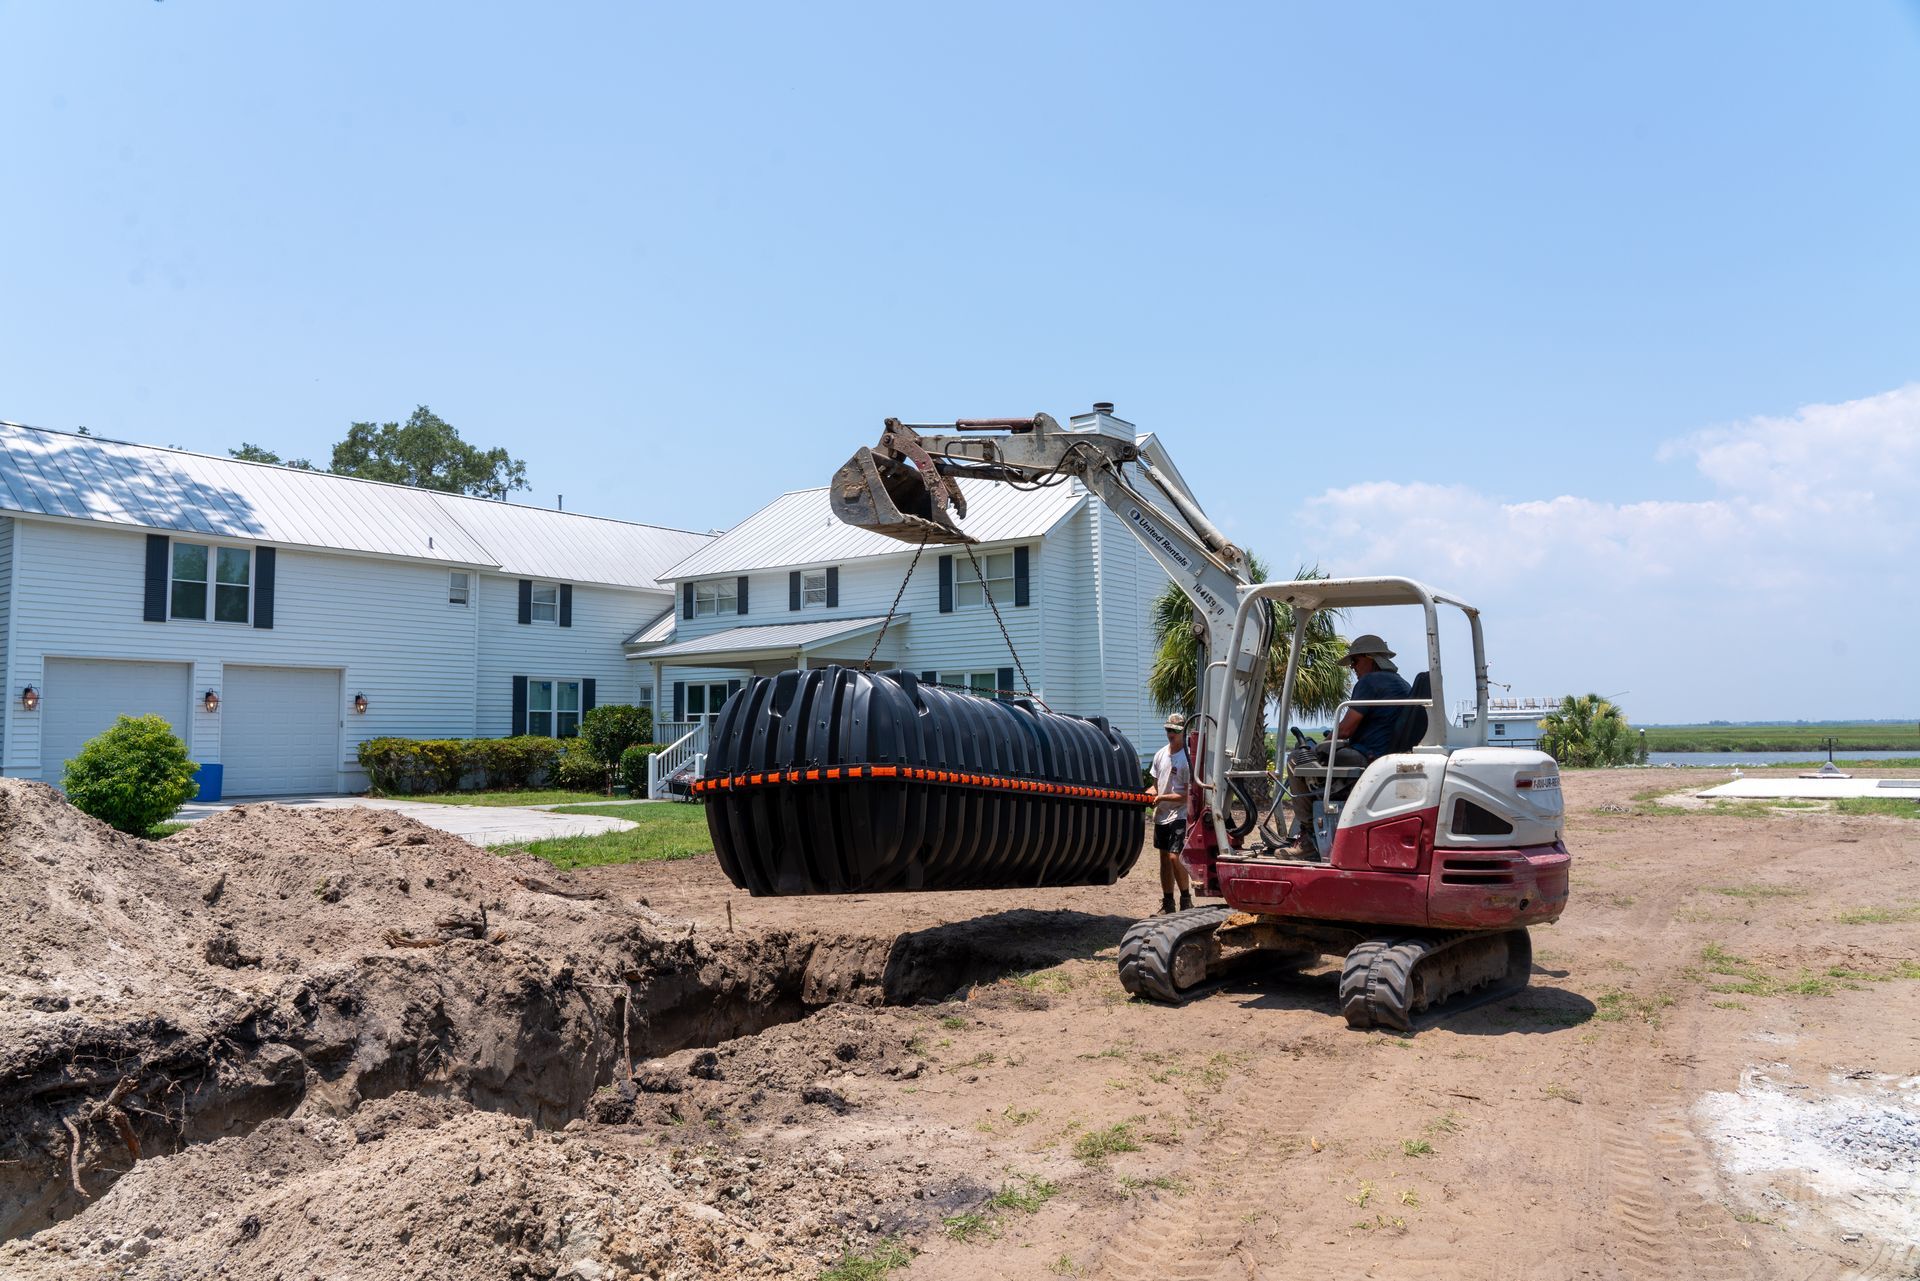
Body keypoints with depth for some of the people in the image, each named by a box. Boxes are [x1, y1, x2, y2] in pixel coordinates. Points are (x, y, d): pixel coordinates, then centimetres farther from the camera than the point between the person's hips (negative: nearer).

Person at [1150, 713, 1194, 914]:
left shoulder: (1187, 758, -14)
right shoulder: (1160, 755, 8)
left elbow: (1188, 794, -15)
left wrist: (1163, 797, -19)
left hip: (1179, 816, -7)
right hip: (1161, 815, 7)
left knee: (1174, 857, -16)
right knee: (1164, 859, 12)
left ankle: (1186, 899, 2)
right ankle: (1167, 903, 22)